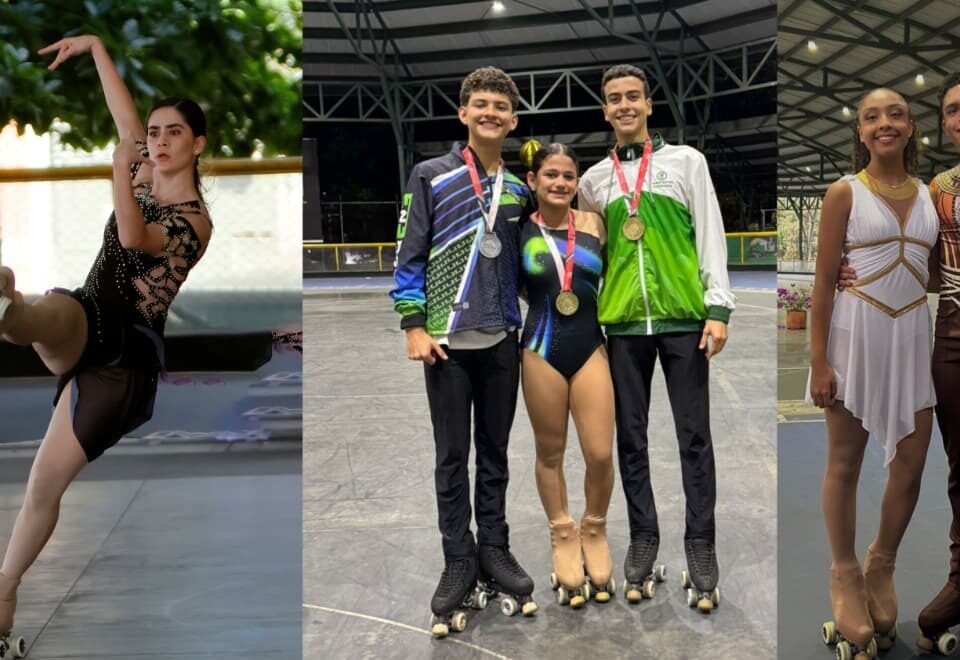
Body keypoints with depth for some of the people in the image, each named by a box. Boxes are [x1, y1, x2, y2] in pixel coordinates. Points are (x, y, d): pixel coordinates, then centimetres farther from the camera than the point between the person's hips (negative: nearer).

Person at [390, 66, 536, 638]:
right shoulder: (431, 176, -1)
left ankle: (494, 551, 22)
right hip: (446, 340, -3)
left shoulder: (519, 186, 9)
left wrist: (526, 321, 10)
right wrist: (414, 327, -9)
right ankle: (459, 563, 13)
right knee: (453, 457, 3)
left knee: (495, 453, 11)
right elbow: (409, 256, -3)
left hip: (502, 340, 3)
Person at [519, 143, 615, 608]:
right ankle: (563, 536, 31)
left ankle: (594, 531, 26)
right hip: (541, 350, -1)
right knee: (550, 452, 11)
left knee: (601, 454, -1)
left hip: (590, 348, 1)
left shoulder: (593, 223, 2)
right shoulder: (521, 229, -3)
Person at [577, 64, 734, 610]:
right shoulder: (594, 179, 14)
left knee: (694, 436, 0)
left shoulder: (685, 160, 7)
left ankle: (701, 551, 7)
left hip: (683, 317, -2)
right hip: (623, 321, 3)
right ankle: (644, 542, 16)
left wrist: (718, 307, -6)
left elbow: (711, 235, 2)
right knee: (631, 437, 6)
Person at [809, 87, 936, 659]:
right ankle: (846, 578, 20)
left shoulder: (930, 195, 9)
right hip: (857, 330, -4)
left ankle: (881, 568, 28)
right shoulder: (844, 193, -5)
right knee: (845, 461, 5)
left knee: (912, 464, 6)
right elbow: (824, 280, -7)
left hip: (913, 334, 4)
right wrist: (819, 361, -12)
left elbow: (939, 268, 14)